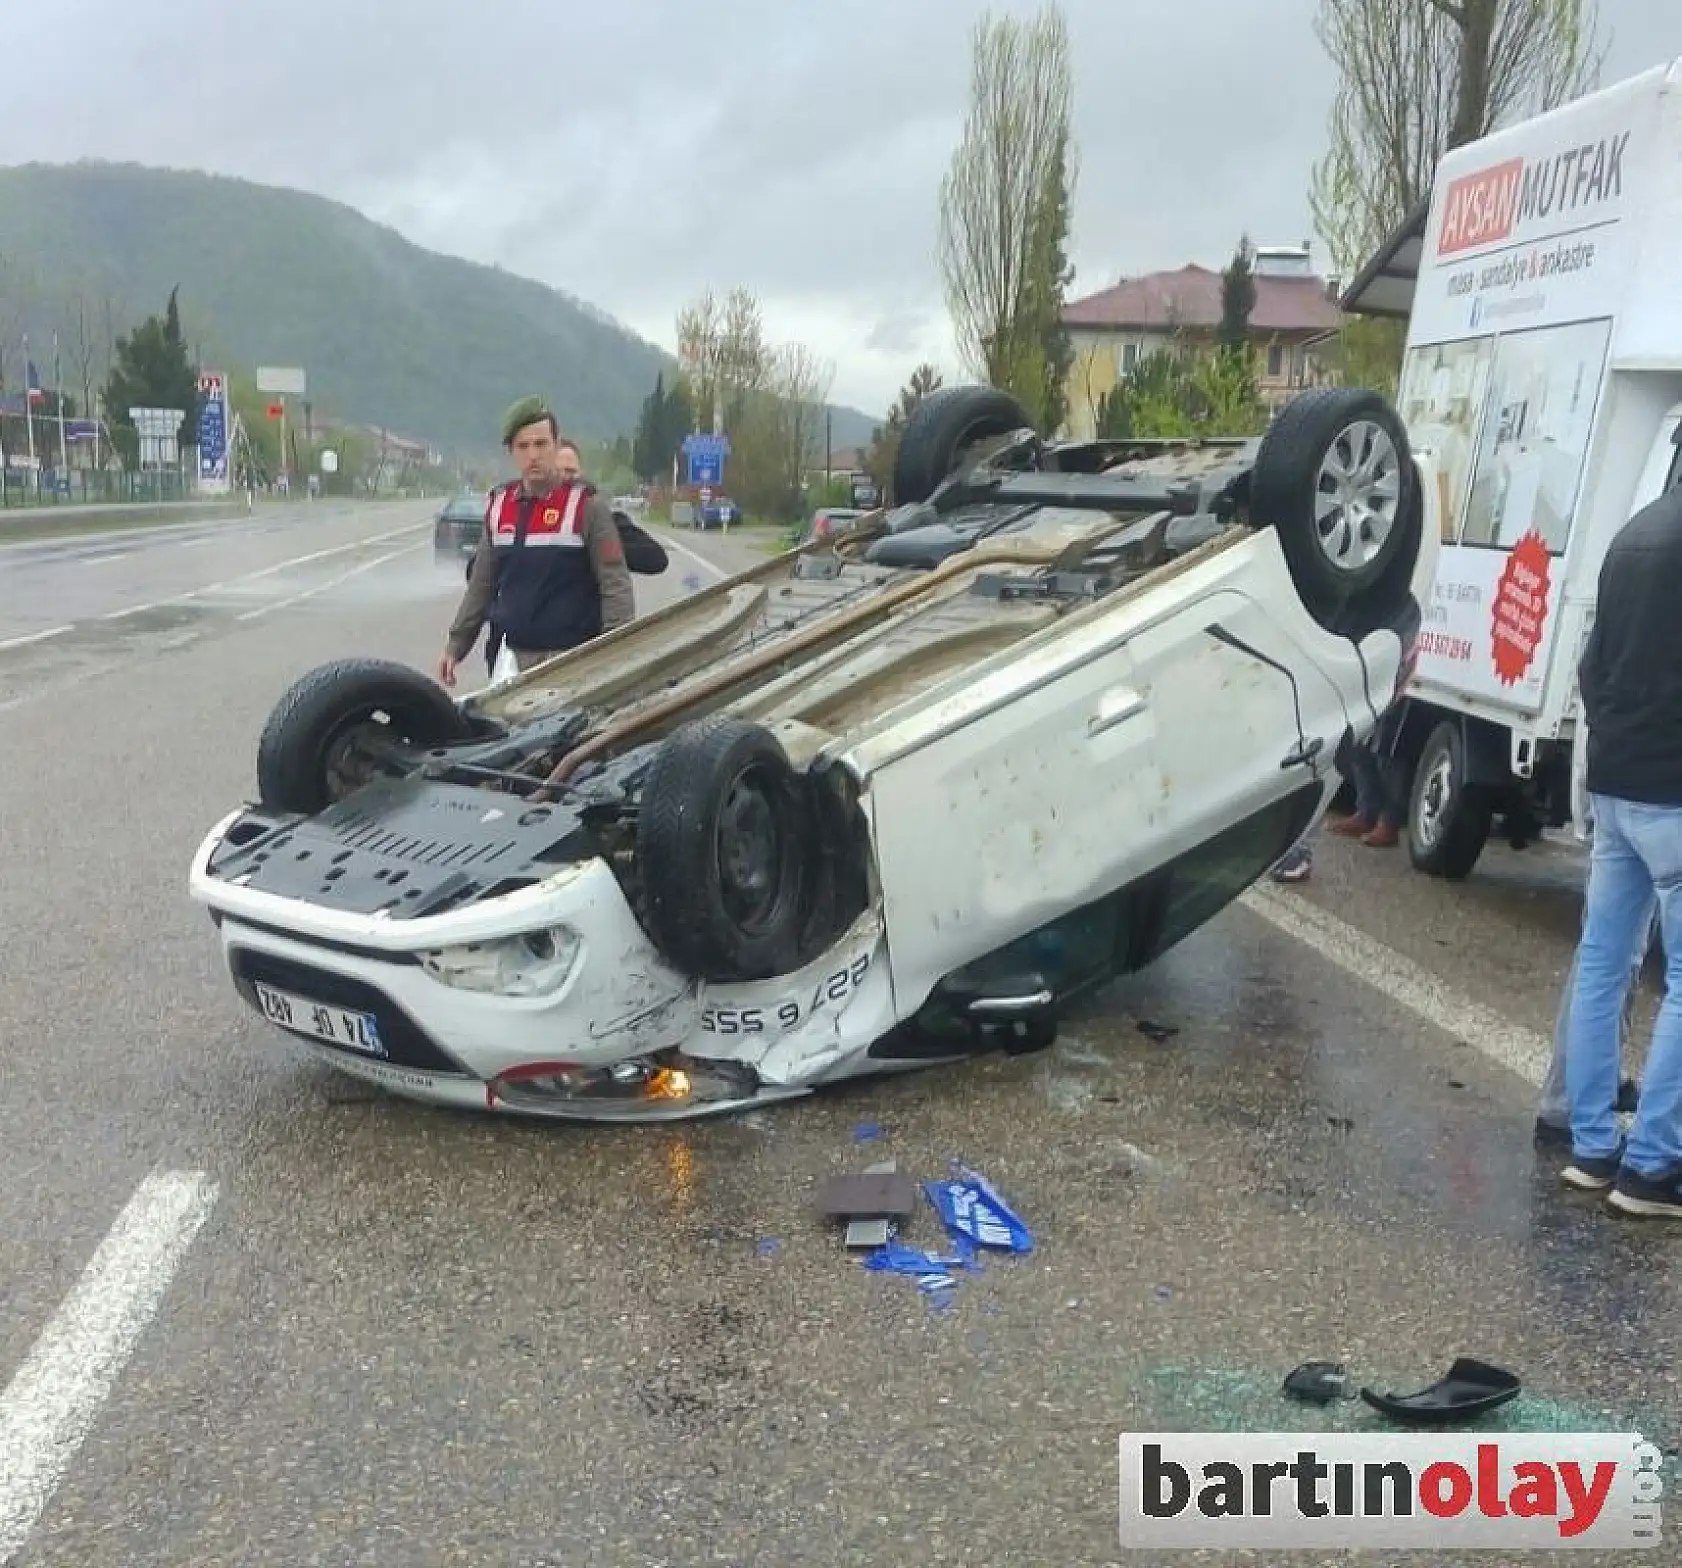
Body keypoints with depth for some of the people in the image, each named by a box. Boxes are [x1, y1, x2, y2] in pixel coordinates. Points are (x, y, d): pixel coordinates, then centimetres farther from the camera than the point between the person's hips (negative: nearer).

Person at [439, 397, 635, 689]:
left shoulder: (586, 506, -5)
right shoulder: (499, 505, 11)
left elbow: (616, 585, -8)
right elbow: (481, 585, 18)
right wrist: (455, 645, 15)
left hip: (571, 661, -5)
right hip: (512, 658, 5)